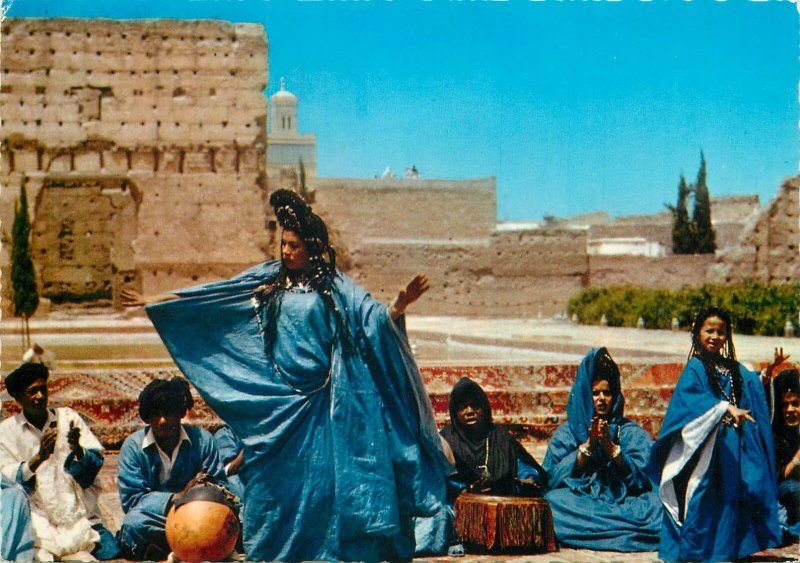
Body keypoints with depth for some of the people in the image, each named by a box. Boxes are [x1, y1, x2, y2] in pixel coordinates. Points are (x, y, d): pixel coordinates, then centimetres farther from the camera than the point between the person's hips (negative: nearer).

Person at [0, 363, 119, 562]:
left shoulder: (68, 418, 10)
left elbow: (96, 462, 4)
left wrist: (77, 449, -19)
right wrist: (39, 457, -21)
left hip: (79, 516, 2)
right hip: (38, 519, -2)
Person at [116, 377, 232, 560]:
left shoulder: (202, 440, 0)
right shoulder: (133, 446, -4)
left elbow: (220, 487, 0)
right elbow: (130, 499, -12)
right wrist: (177, 497, -24)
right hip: (153, 520, -1)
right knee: (134, 523, -35)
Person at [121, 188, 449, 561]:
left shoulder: (335, 286, 0)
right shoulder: (268, 280, 8)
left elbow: (374, 318, -10)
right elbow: (206, 297, 10)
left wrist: (399, 305, -31)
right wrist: (153, 302, 9)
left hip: (321, 398, -3)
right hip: (277, 398, 3)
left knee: (322, 474, -2)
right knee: (276, 476, 4)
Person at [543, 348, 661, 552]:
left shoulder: (632, 432, 14)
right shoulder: (567, 432, 13)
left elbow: (643, 475, -1)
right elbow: (553, 477, -1)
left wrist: (611, 447, -13)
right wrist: (587, 445, -11)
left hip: (623, 502, -1)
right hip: (579, 503, 1)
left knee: (655, 505, -30)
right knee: (554, 503, -33)